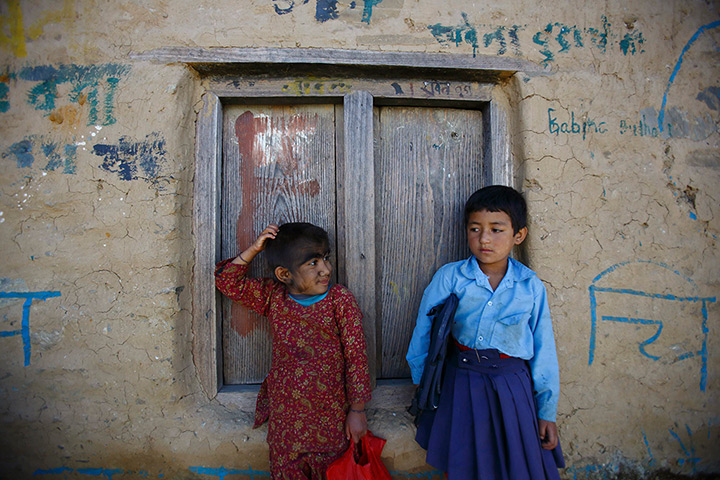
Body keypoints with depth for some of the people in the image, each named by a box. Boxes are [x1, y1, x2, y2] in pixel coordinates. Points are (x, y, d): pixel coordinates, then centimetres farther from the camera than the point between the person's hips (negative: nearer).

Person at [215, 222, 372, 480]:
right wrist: (254, 249, -14)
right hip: (285, 413, 2)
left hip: (332, 414, -2)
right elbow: (227, 281, -2)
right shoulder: (273, 297, -5)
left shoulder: (341, 300, -14)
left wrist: (357, 410, -7)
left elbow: (356, 357, -10)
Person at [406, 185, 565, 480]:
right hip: (459, 385, 0)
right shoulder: (449, 277, -9)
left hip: (511, 388, 1)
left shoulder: (531, 287, -5)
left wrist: (547, 413, 5)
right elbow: (425, 331, -2)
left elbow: (543, 352, 1)